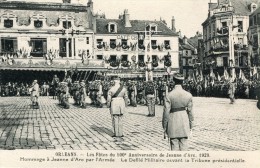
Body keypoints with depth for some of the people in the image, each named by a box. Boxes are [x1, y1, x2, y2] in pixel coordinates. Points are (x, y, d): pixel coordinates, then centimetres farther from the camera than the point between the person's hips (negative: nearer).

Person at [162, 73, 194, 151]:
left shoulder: (169, 96, -10)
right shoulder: (188, 95, -4)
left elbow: (166, 113, -9)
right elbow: (190, 112, 1)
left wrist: (165, 129, 0)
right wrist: (191, 127, 11)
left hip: (173, 126, -2)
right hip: (185, 125, 2)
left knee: (174, 148, 6)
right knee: (184, 147, 9)